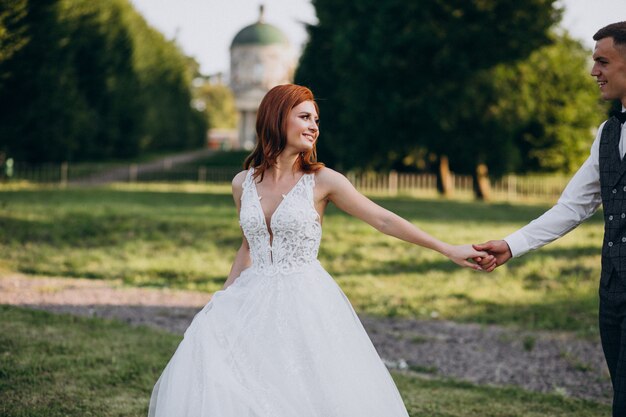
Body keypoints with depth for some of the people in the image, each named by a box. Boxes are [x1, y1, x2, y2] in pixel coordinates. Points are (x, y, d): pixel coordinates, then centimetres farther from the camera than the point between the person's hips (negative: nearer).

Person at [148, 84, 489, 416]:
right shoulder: (243, 183, 5)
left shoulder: (322, 180, -4)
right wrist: (223, 297, 17)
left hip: (306, 305, -3)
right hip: (256, 306, 3)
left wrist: (448, 250, -6)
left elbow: (384, 220, -3)